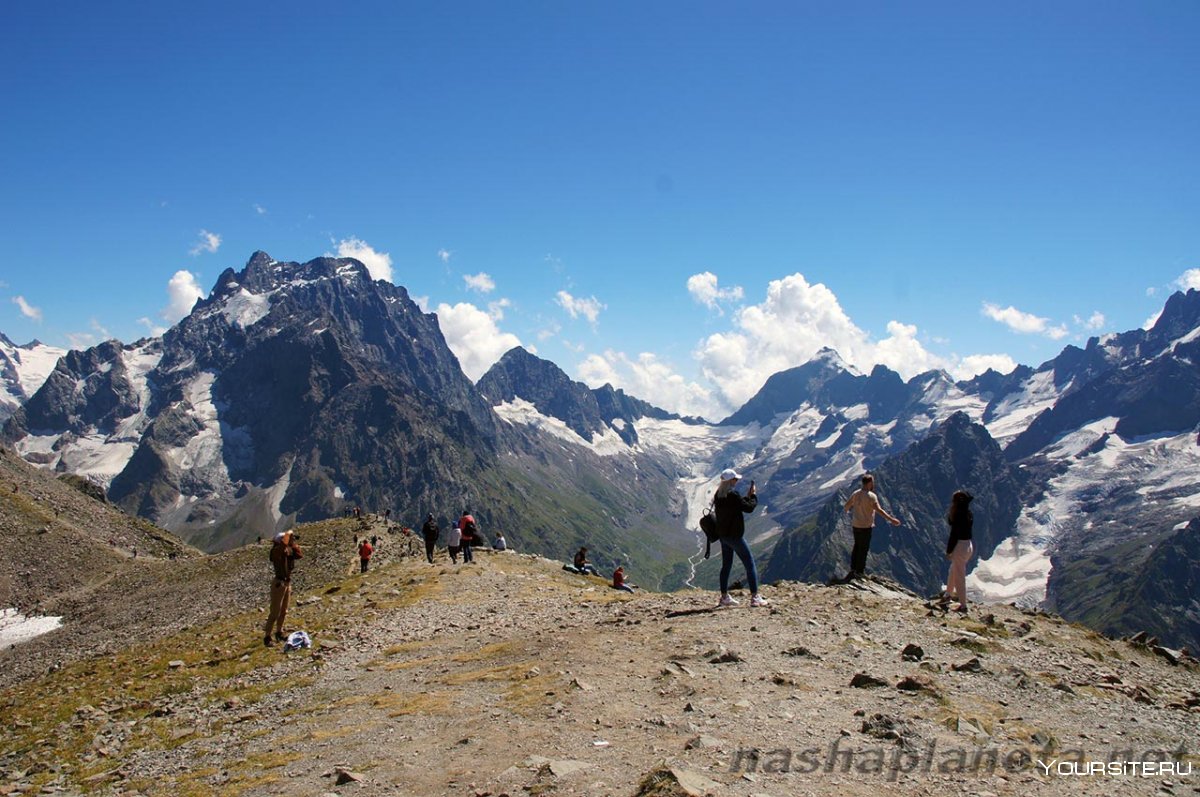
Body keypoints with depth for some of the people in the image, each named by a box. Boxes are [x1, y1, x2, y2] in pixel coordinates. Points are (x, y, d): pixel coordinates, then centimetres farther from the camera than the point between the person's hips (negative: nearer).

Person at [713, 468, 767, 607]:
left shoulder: (718, 495, 6)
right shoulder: (732, 495, -21)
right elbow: (749, 508, -14)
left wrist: (746, 497, 14)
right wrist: (753, 495, 1)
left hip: (722, 535, 9)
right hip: (734, 535, -9)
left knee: (726, 565, 16)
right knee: (750, 563, 0)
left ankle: (724, 597, 20)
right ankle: (755, 597, 0)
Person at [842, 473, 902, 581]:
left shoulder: (855, 494, 2)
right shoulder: (871, 496, -19)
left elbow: (847, 506, 13)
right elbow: (879, 510, -30)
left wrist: (848, 510, 37)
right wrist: (891, 519, -33)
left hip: (855, 525, 7)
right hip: (865, 526, -6)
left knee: (857, 546, 19)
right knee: (863, 549, 5)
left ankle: (853, 568, 24)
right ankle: (859, 572, 12)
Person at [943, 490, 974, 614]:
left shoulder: (959, 515, -21)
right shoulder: (968, 514, 6)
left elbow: (954, 535, -19)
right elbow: (951, 521, 14)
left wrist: (949, 551, -14)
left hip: (960, 546, -9)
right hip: (968, 545, 9)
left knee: (959, 576, 1)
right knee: (953, 572, 27)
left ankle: (963, 606, 8)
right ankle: (949, 595, 44)